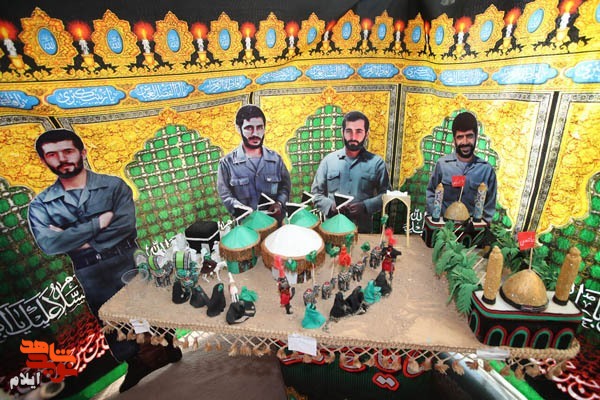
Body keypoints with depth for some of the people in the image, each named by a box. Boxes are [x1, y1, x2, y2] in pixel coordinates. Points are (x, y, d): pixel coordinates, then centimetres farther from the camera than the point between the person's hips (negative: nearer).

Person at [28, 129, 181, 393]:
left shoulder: (114, 186, -7)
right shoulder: (41, 205, -1)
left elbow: (125, 226, -19)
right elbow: (48, 245, -16)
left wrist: (72, 239, -13)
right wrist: (98, 223, -20)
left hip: (129, 267, -2)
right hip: (90, 278, 2)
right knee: (114, 328, 19)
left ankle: (166, 350, 43)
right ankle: (136, 363, 43)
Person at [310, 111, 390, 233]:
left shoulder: (377, 162, -1)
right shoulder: (328, 160, 1)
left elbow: (386, 195, 3)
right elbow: (316, 193, 5)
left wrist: (365, 206, -14)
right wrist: (330, 205, -13)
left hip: (363, 228, 0)